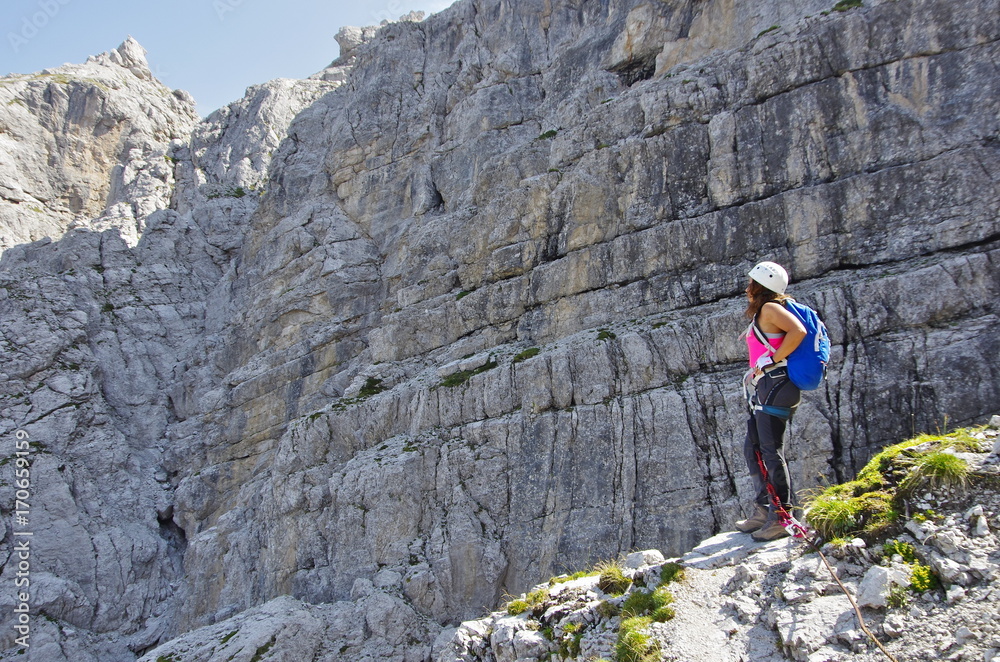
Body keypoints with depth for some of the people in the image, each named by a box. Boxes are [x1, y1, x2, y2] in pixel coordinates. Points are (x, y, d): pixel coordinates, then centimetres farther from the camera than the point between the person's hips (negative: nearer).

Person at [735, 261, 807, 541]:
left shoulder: (770, 308, -6)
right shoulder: (761, 314, 22)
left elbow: (798, 331, -21)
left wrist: (773, 361, -16)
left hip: (774, 385, -11)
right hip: (764, 390, 11)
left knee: (771, 451, -10)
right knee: (752, 448, 13)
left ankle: (781, 517, -8)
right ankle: (763, 510, 18)